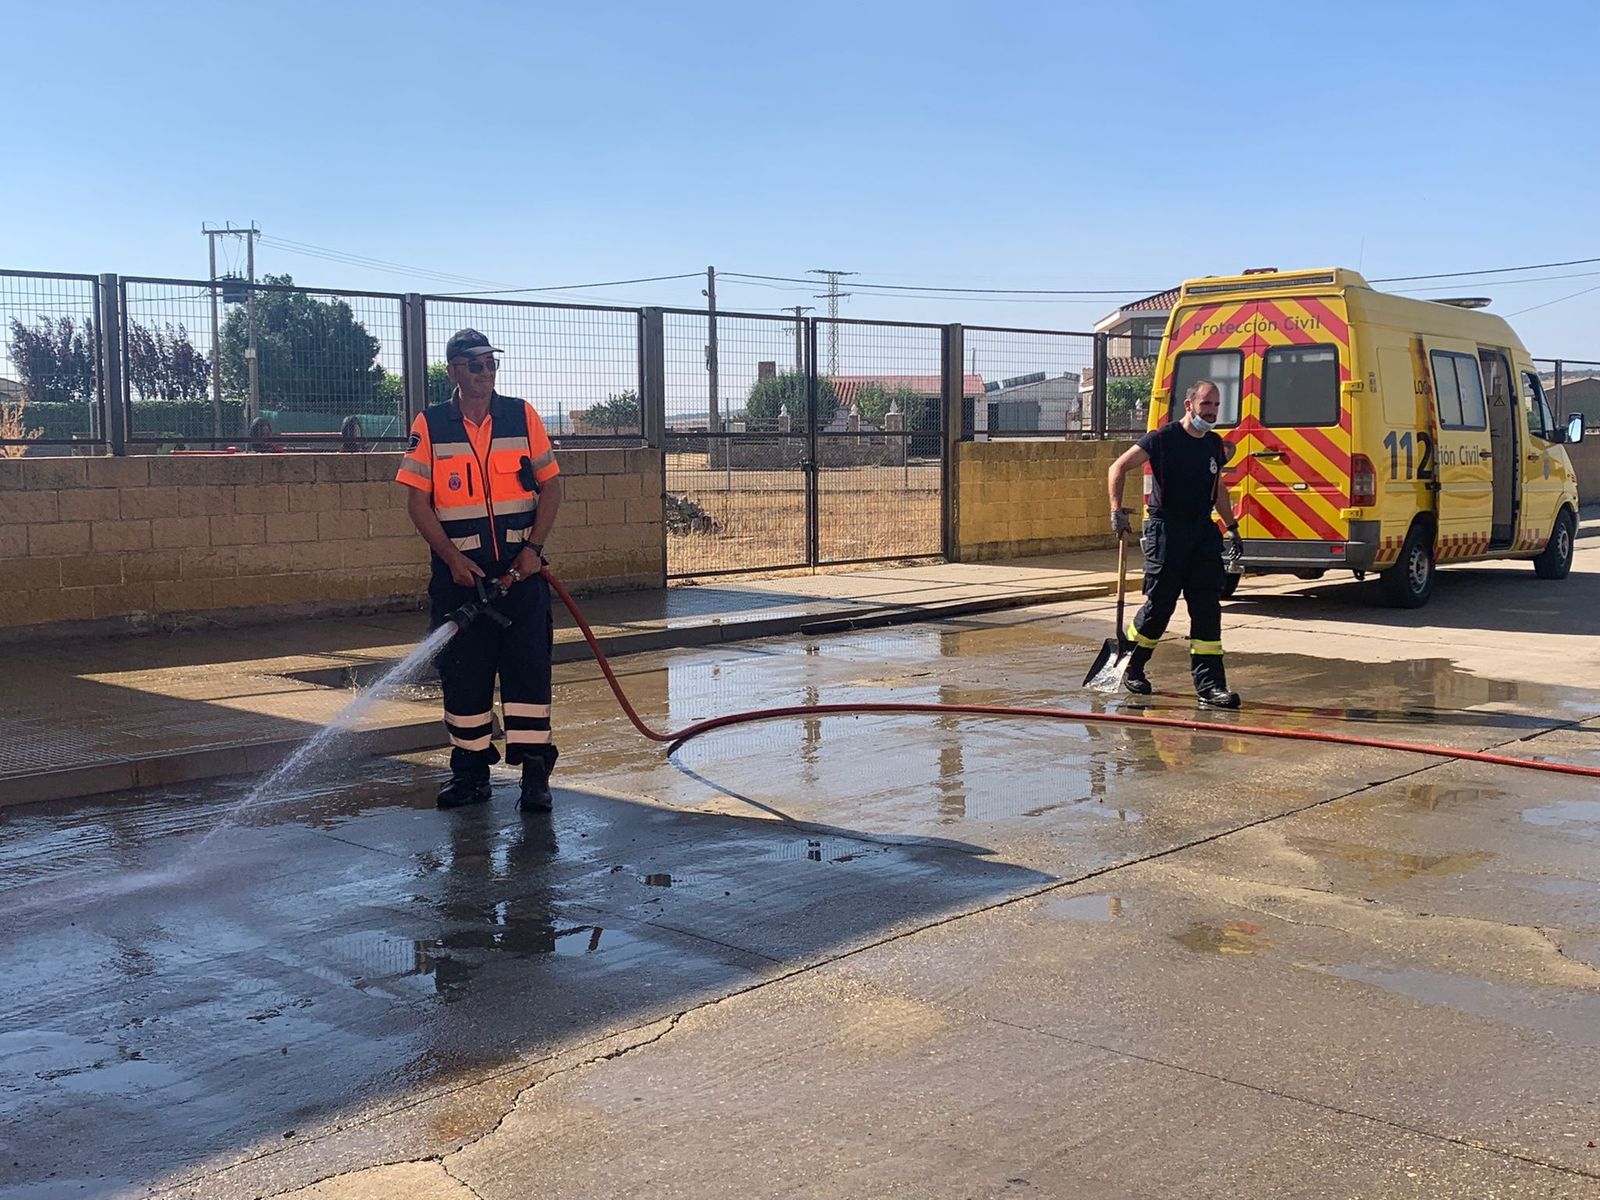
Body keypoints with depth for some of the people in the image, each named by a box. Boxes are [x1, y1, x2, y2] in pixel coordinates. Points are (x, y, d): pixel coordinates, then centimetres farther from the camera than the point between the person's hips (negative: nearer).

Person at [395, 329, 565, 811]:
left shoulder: (522, 416, 4)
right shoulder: (429, 426, 1)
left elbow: (551, 485, 5)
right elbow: (417, 500, -1)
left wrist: (533, 548, -6)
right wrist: (453, 558, -12)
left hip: (519, 567, 0)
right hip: (459, 569, 0)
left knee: (528, 667, -2)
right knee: (462, 671, 6)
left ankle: (535, 773, 3)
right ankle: (470, 770, 18)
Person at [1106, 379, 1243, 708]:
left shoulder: (1215, 444, 12)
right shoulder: (1163, 438, -7)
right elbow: (1118, 468, -6)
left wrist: (1232, 527, 22)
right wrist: (1117, 511, -16)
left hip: (1203, 531, 5)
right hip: (1166, 531, -5)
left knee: (1208, 608, -1)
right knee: (1159, 605, 0)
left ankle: (1209, 686, 1)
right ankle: (1131, 669, 21)